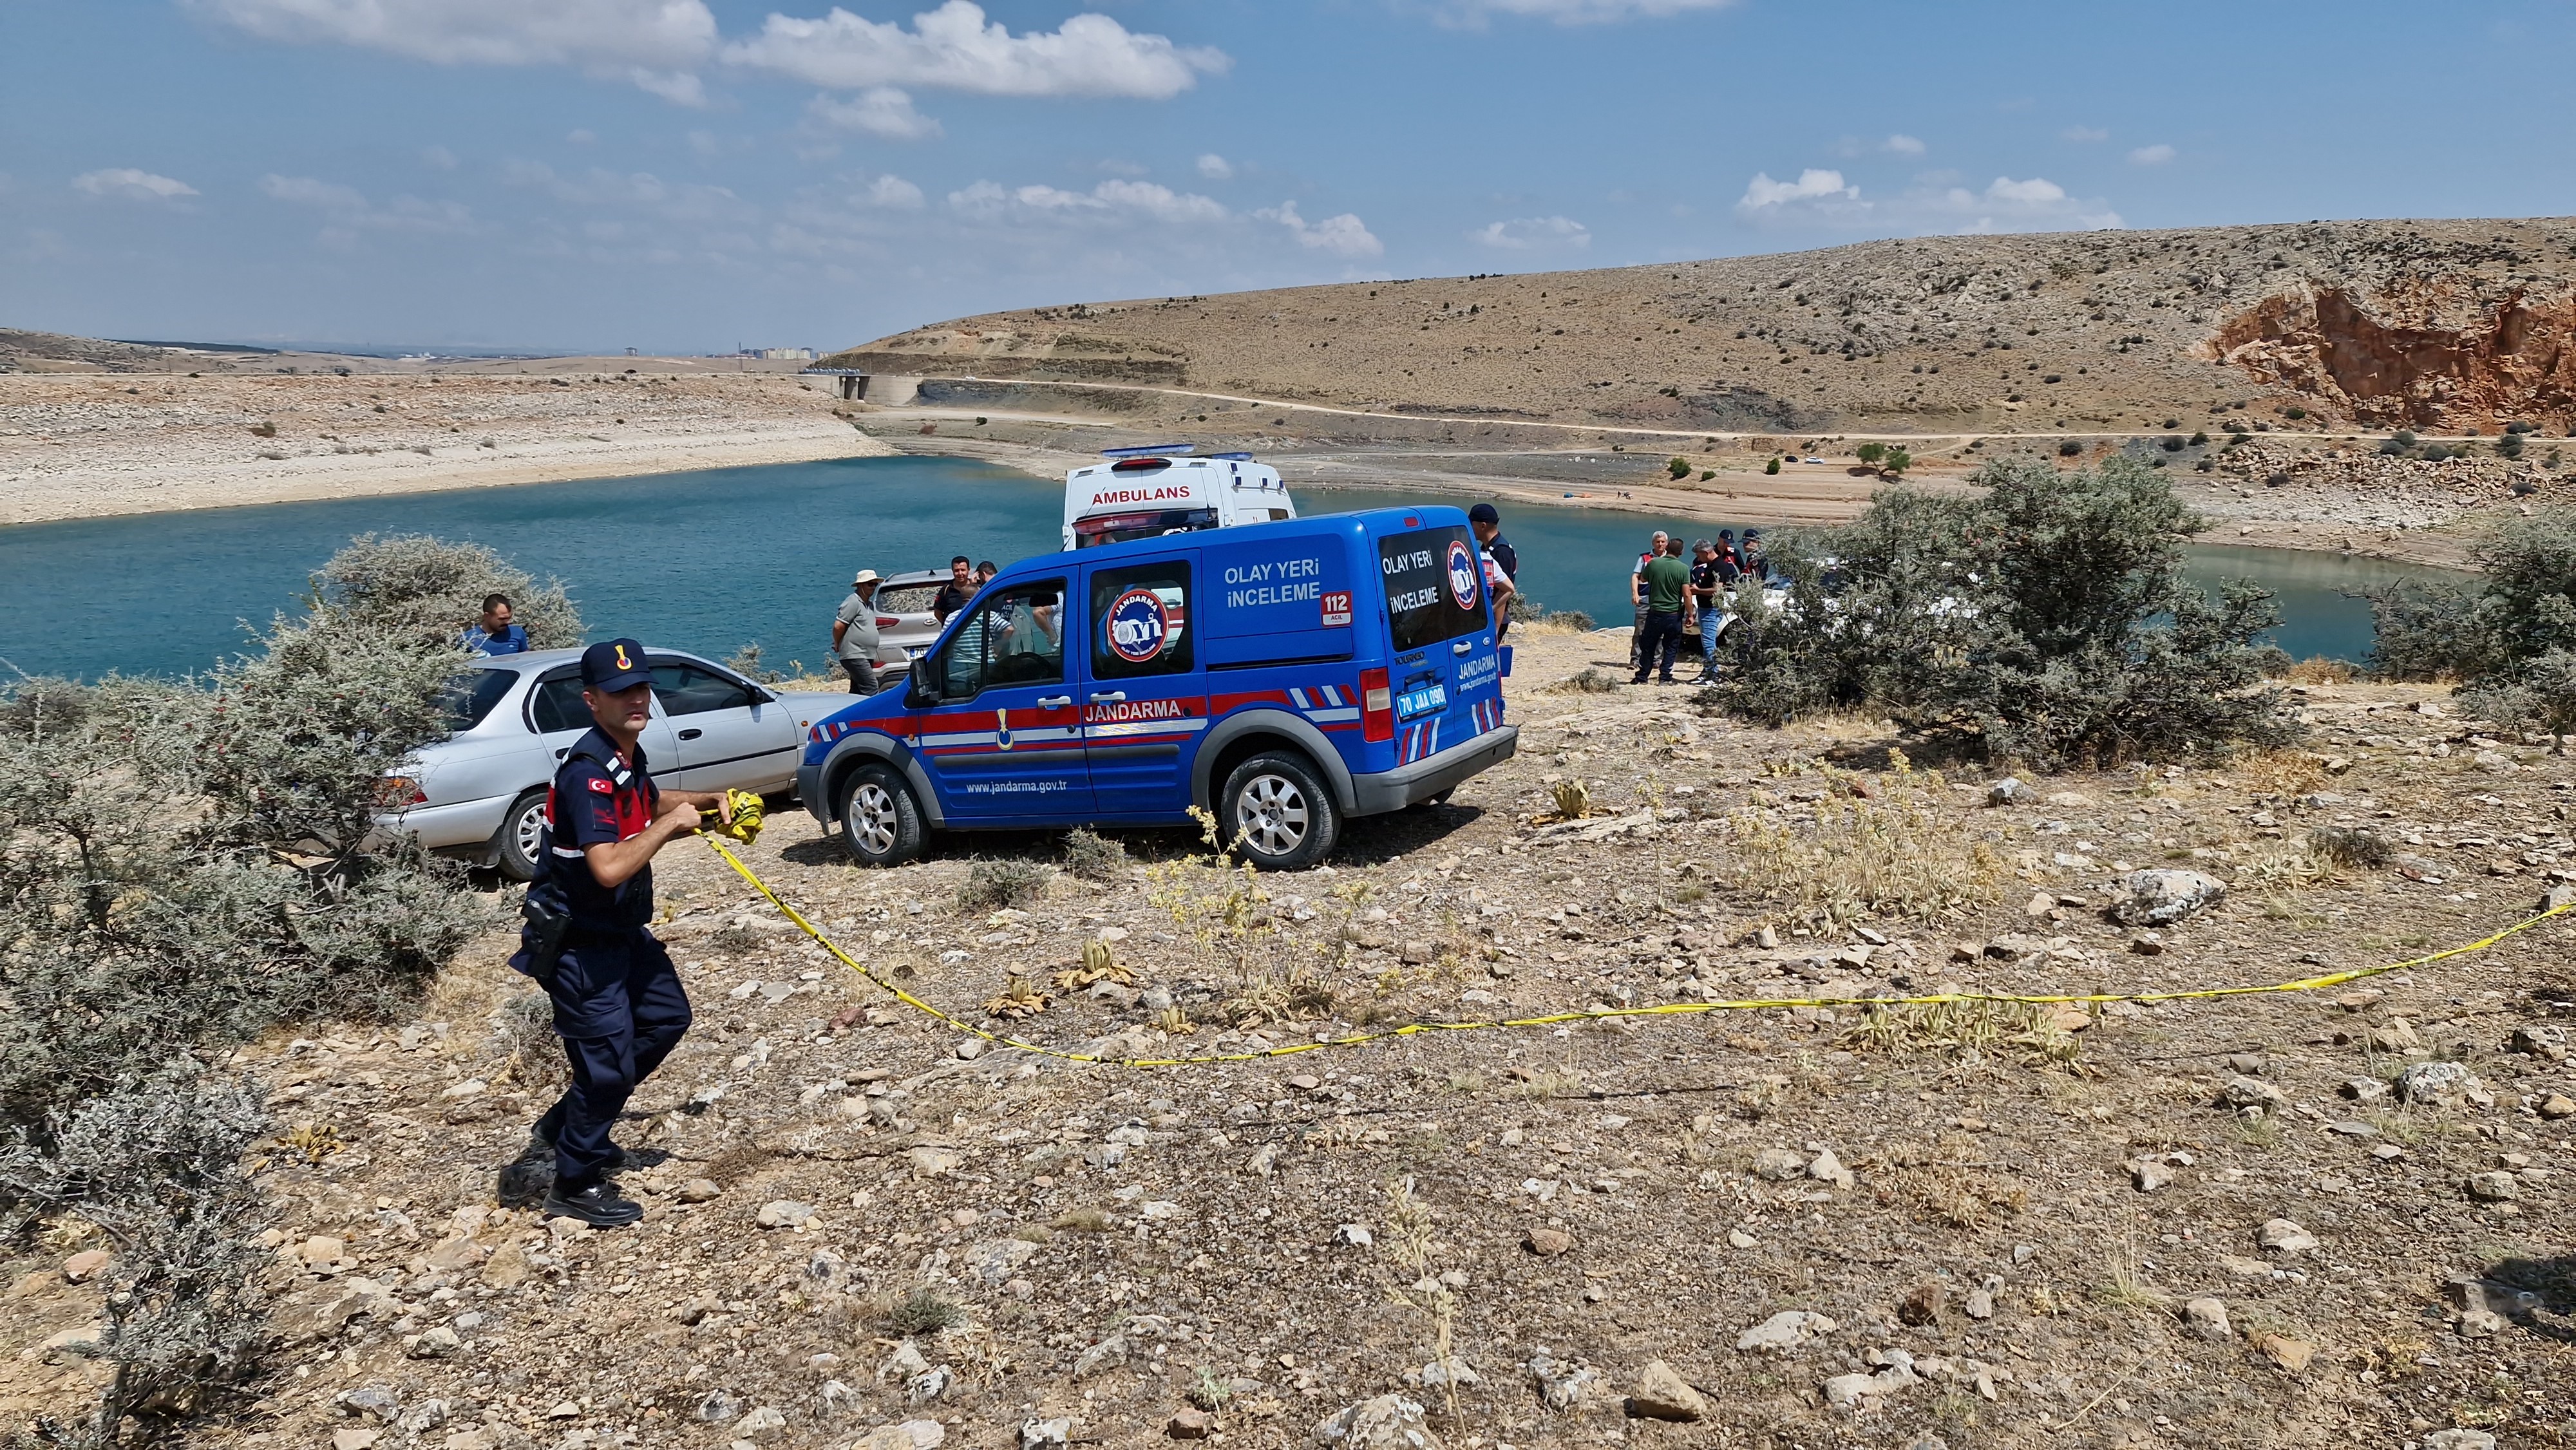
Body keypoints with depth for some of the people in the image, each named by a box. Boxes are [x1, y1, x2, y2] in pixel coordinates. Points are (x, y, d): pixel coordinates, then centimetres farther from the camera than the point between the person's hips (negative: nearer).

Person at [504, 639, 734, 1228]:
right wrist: (669, 825, -24)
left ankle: (560, 1128, 30)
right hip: (578, 944, -10)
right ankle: (574, 1185, 19)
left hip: (621, 932, 10)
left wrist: (706, 801, 11)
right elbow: (609, 868, -36)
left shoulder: (627, 759, 3)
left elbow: (649, 806, 27)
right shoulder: (588, 772, -26)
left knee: (666, 1017, 21)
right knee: (608, 1063, -2)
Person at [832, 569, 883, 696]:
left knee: (857, 693, 11)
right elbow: (838, 626, -16)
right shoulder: (853, 602, -11)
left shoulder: (871, 605, 17)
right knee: (871, 689, -17)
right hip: (854, 656, -9)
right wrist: (837, 645, -2)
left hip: (866, 656, 9)